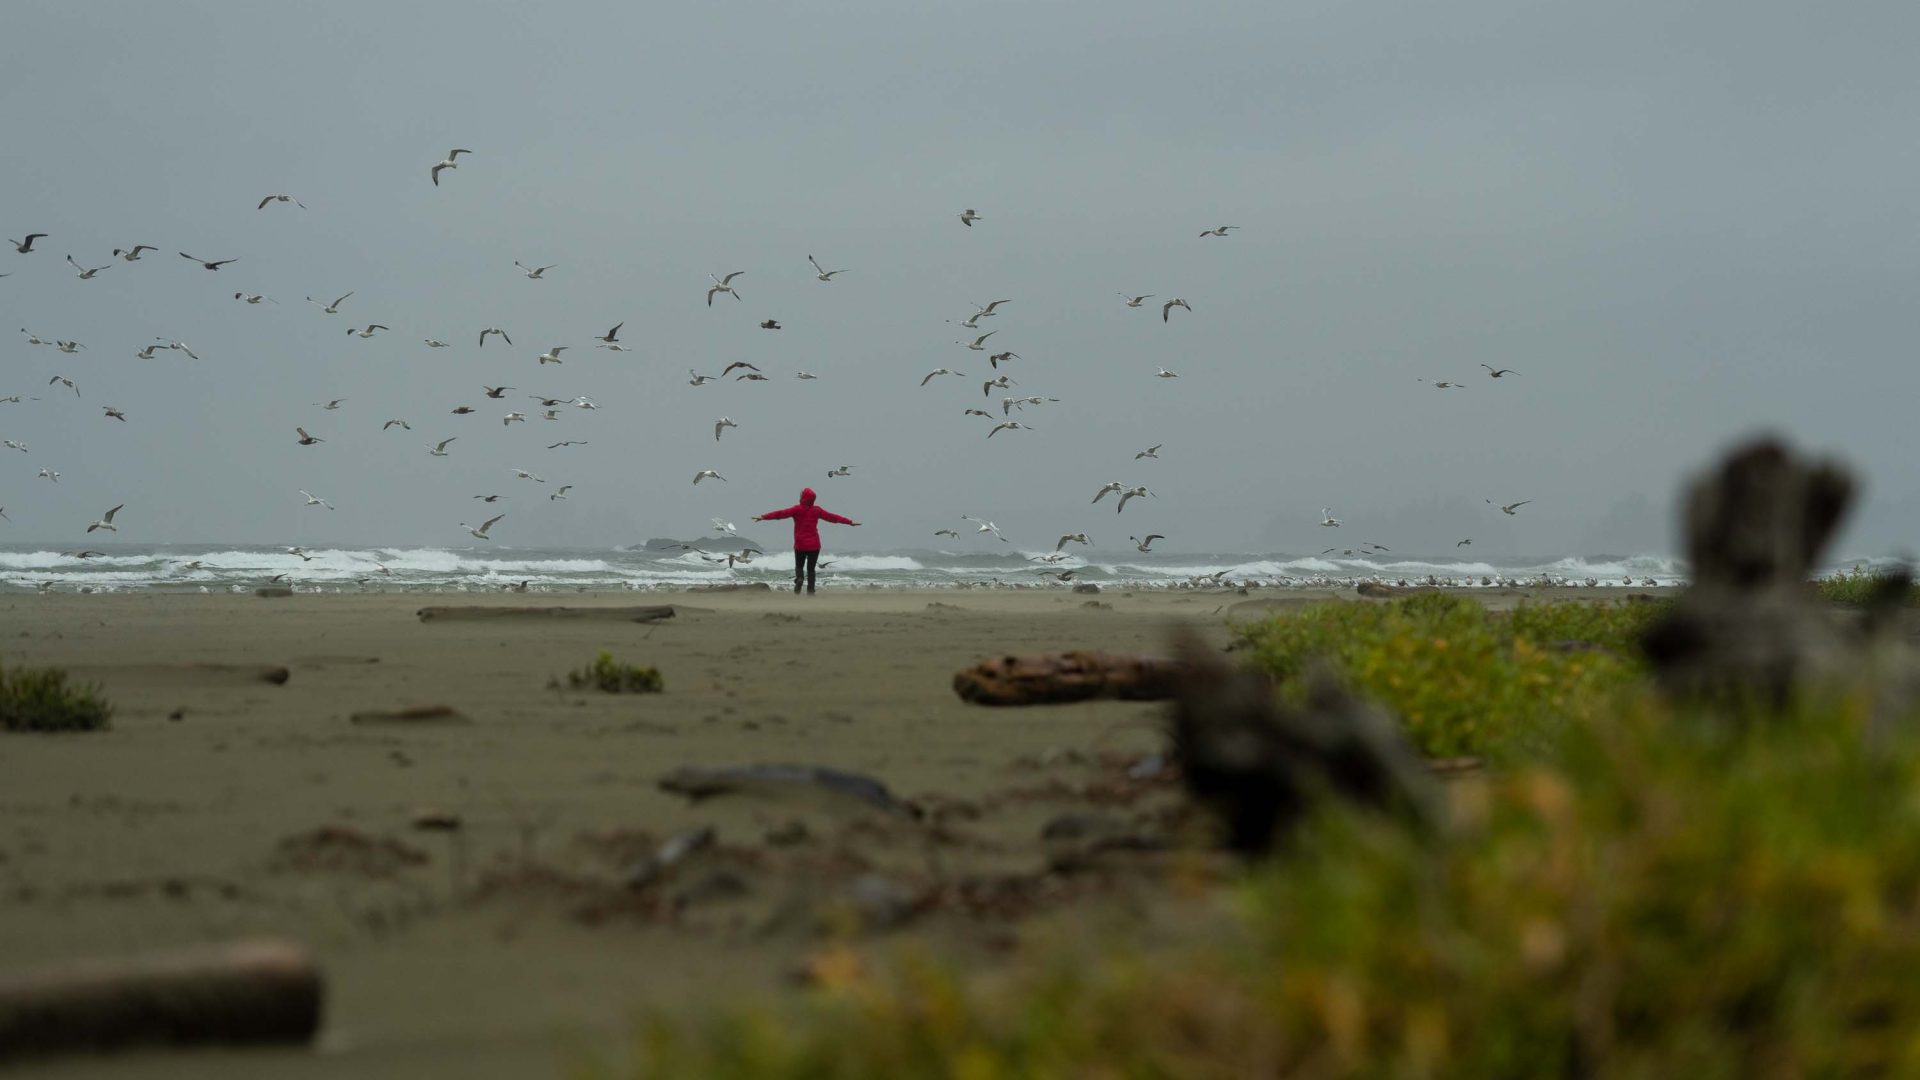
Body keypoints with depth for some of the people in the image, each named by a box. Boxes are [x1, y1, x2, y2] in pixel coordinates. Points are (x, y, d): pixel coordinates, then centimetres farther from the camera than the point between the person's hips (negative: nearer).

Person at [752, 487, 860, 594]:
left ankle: (799, 578, -18)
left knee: (799, 565, 14)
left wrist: (763, 517, -12)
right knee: (811, 568, 10)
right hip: (814, 545, 1)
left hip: (800, 545, -1)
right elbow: (833, 517, 7)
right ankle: (810, 590, 2)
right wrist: (850, 522, 15)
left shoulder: (797, 509, -6)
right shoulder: (817, 510, 2)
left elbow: (780, 513, -12)